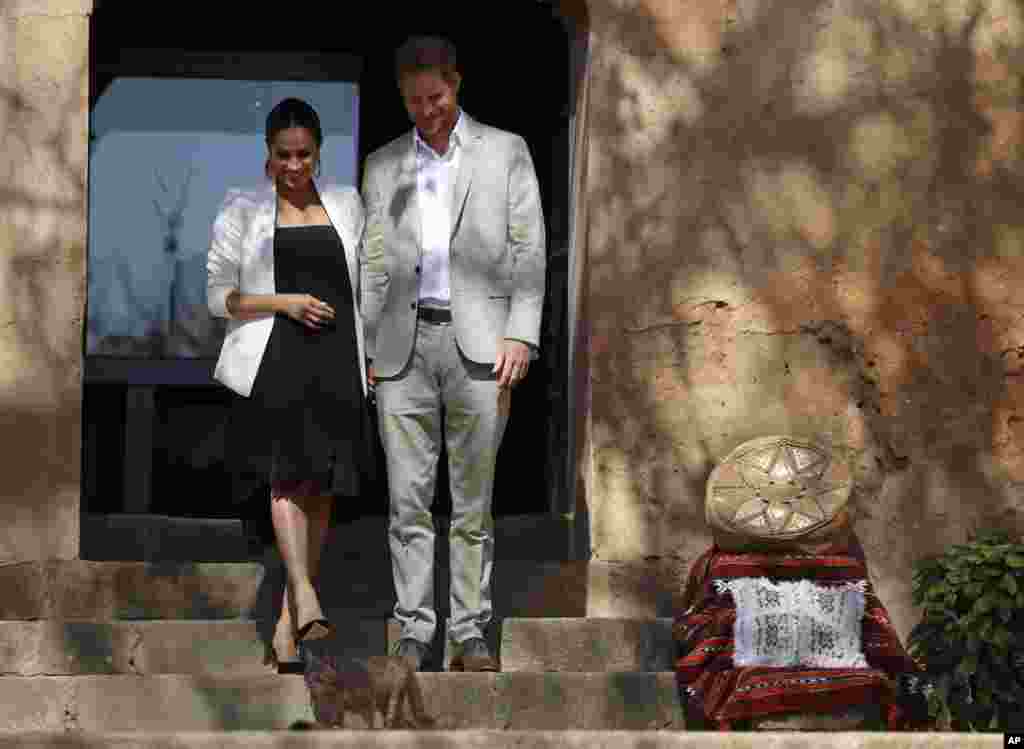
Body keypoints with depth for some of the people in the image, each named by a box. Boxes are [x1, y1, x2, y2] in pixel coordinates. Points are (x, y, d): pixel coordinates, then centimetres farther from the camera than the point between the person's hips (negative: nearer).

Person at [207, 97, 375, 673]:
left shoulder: (346, 205, 15)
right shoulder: (243, 211, 7)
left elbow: (365, 285, 19)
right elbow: (219, 294, 5)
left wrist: (376, 356, 11)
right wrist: (283, 302, -9)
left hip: (336, 361, 3)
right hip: (274, 360, -3)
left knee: (320, 488, 1)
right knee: (288, 474, -21)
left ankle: (288, 624, 9)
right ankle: (307, 600, -34)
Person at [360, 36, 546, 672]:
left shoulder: (505, 152, 8)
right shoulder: (382, 166, 14)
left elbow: (528, 251, 4)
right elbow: (374, 265, 14)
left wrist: (520, 335, -7)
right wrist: (365, 351, 6)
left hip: (477, 344, -2)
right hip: (403, 346, 2)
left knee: (474, 501, 1)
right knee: (408, 499, -1)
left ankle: (472, 634, 5)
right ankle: (414, 632, 3)